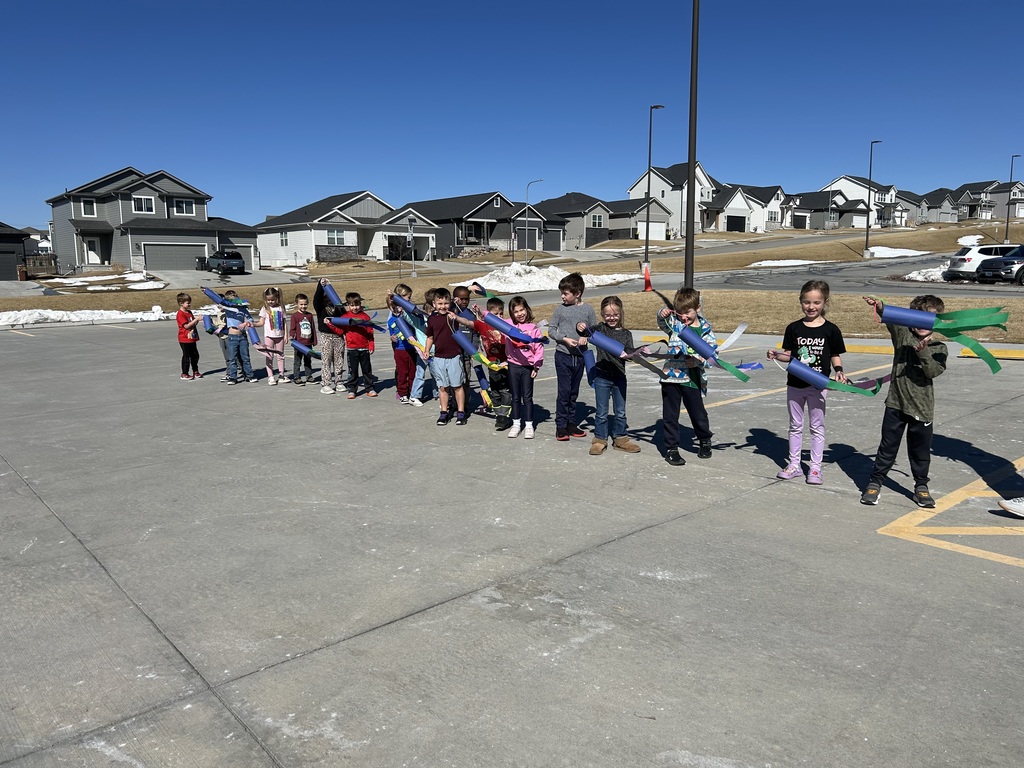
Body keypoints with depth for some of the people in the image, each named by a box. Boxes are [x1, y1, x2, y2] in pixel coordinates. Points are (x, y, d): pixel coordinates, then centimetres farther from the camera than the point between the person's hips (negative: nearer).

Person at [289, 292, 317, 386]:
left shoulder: (310, 315, 8)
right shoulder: (294, 315, -6)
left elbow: (313, 328, 12)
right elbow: (292, 328, -8)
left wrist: (314, 340, 11)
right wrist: (291, 336, -26)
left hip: (308, 343, 5)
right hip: (299, 343, -5)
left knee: (308, 361, 16)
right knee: (297, 362, 1)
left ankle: (309, 376, 25)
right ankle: (296, 378, 6)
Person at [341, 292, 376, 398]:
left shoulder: (365, 316, 2)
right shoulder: (345, 317, 1)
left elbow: (370, 332, 3)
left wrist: (371, 346, -1)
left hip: (364, 348, 1)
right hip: (352, 349, -1)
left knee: (367, 370, 9)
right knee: (353, 371, 5)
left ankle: (370, 389, 18)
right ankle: (352, 390, 12)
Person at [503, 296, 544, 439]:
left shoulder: (533, 328, -4)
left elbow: (539, 348, -4)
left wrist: (536, 366, -6)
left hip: (528, 367, -2)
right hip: (513, 366, 2)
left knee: (527, 396, 5)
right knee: (515, 397, 11)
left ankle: (529, 425, 13)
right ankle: (516, 424, 21)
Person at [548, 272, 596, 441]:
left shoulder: (588, 309, 0)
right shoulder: (560, 309, -2)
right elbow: (551, 329, 0)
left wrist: (586, 337, -13)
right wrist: (565, 339, -14)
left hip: (579, 356, 2)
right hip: (563, 355, -2)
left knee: (574, 392, 12)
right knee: (564, 391, -4)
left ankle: (571, 424, 23)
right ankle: (560, 426, 6)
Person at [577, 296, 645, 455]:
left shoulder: (626, 334, 5)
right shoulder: (600, 328, 0)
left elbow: (630, 352, -4)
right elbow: (588, 332, -15)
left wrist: (639, 352, -25)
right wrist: (580, 328, -37)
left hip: (619, 376, 2)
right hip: (602, 376, -2)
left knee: (620, 412, 12)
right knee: (602, 412, 5)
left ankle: (620, 439, 26)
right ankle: (600, 440, 17)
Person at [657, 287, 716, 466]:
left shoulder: (705, 330, -3)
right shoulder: (675, 323, 1)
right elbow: (663, 323, 16)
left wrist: (699, 361, -24)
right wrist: (663, 314, -7)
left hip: (693, 380, -1)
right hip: (671, 377, 1)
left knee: (698, 414, 13)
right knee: (670, 415, 5)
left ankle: (705, 441, 38)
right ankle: (671, 449, 16)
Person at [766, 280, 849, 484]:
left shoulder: (831, 330, -4)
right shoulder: (793, 328, 0)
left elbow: (835, 356, 3)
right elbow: (789, 355, 4)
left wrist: (839, 371, -14)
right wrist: (776, 354, -16)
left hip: (817, 385, -2)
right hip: (795, 384, 2)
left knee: (817, 427, 7)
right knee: (795, 426, 13)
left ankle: (815, 468, 17)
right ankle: (794, 464, 23)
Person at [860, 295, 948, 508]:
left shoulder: (939, 349, 0)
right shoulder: (903, 334, 1)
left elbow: (933, 371, -15)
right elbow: (891, 319, -19)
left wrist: (923, 352, -27)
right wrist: (880, 307, -38)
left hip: (922, 408, 0)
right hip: (896, 403, 0)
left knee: (920, 450, 11)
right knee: (888, 446, 8)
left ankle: (921, 486, 27)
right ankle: (875, 482, 16)